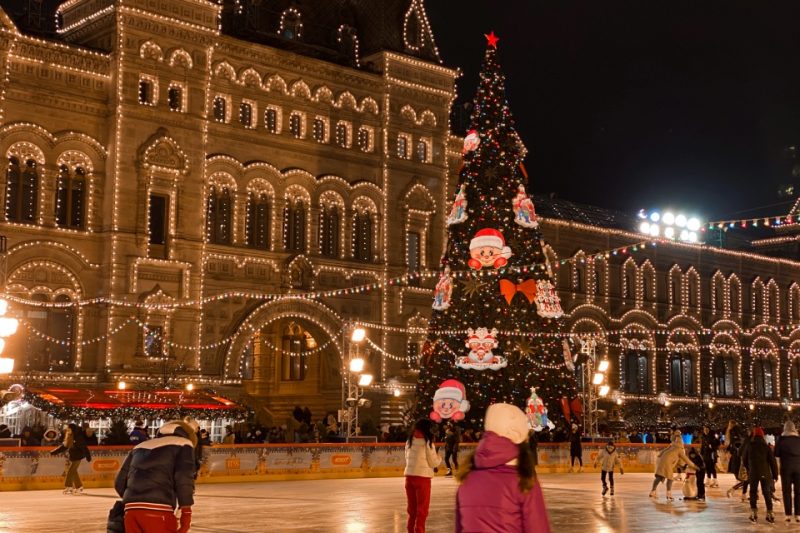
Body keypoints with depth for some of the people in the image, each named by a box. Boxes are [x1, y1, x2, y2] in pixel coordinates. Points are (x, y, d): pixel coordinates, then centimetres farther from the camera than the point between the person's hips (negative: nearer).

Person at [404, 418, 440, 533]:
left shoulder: (409, 442, 4)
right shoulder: (427, 443, -11)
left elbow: (408, 459, 11)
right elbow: (434, 463, -6)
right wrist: (439, 459, 13)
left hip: (409, 476, 5)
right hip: (422, 477, -5)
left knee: (412, 507, 17)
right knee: (422, 509, 7)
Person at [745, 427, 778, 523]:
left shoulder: (749, 447, -1)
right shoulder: (766, 447, -4)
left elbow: (745, 461, 7)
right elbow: (773, 462, -6)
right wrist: (775, 475, 2)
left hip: (753, 473, 0)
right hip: (765, 473, 0)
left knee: (753, 492, 8)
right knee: (767, 493, 8)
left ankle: (753, 513, 0)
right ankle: (770, 514, 6)